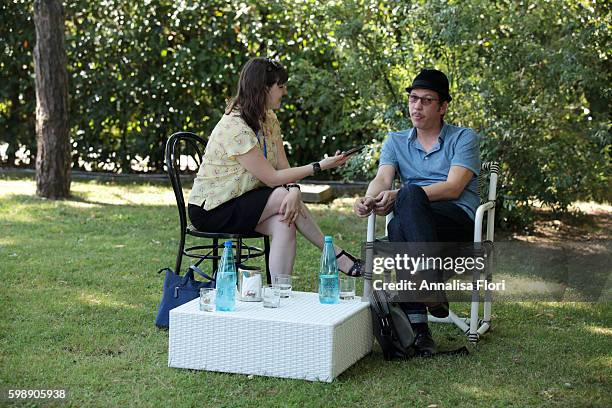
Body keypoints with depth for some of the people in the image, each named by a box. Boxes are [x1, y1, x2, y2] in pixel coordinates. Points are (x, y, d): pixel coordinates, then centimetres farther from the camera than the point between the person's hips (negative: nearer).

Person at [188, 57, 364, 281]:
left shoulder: (269, 119, 3)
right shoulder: (235, 128, -25)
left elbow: (284, 168, -3)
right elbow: (272, 178, -23)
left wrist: (294, 190, -26)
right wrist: (320, 166, -20)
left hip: (243, 200, 8)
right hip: (210, 210, -7)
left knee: (285, 224, -23)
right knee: (284, 196, -23)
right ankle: (339, 258, -11)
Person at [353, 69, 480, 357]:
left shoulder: (464, 138, 8)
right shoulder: (395, 141, 21)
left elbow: (453, 188, -8)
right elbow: (382, 179, 2)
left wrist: (398, 196, -19)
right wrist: (369, 200, -23)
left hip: (459, 221, -3)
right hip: (411, 220, 3)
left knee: (409, 194, -34)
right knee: (398, 228, -36)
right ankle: (418, 327, -40)